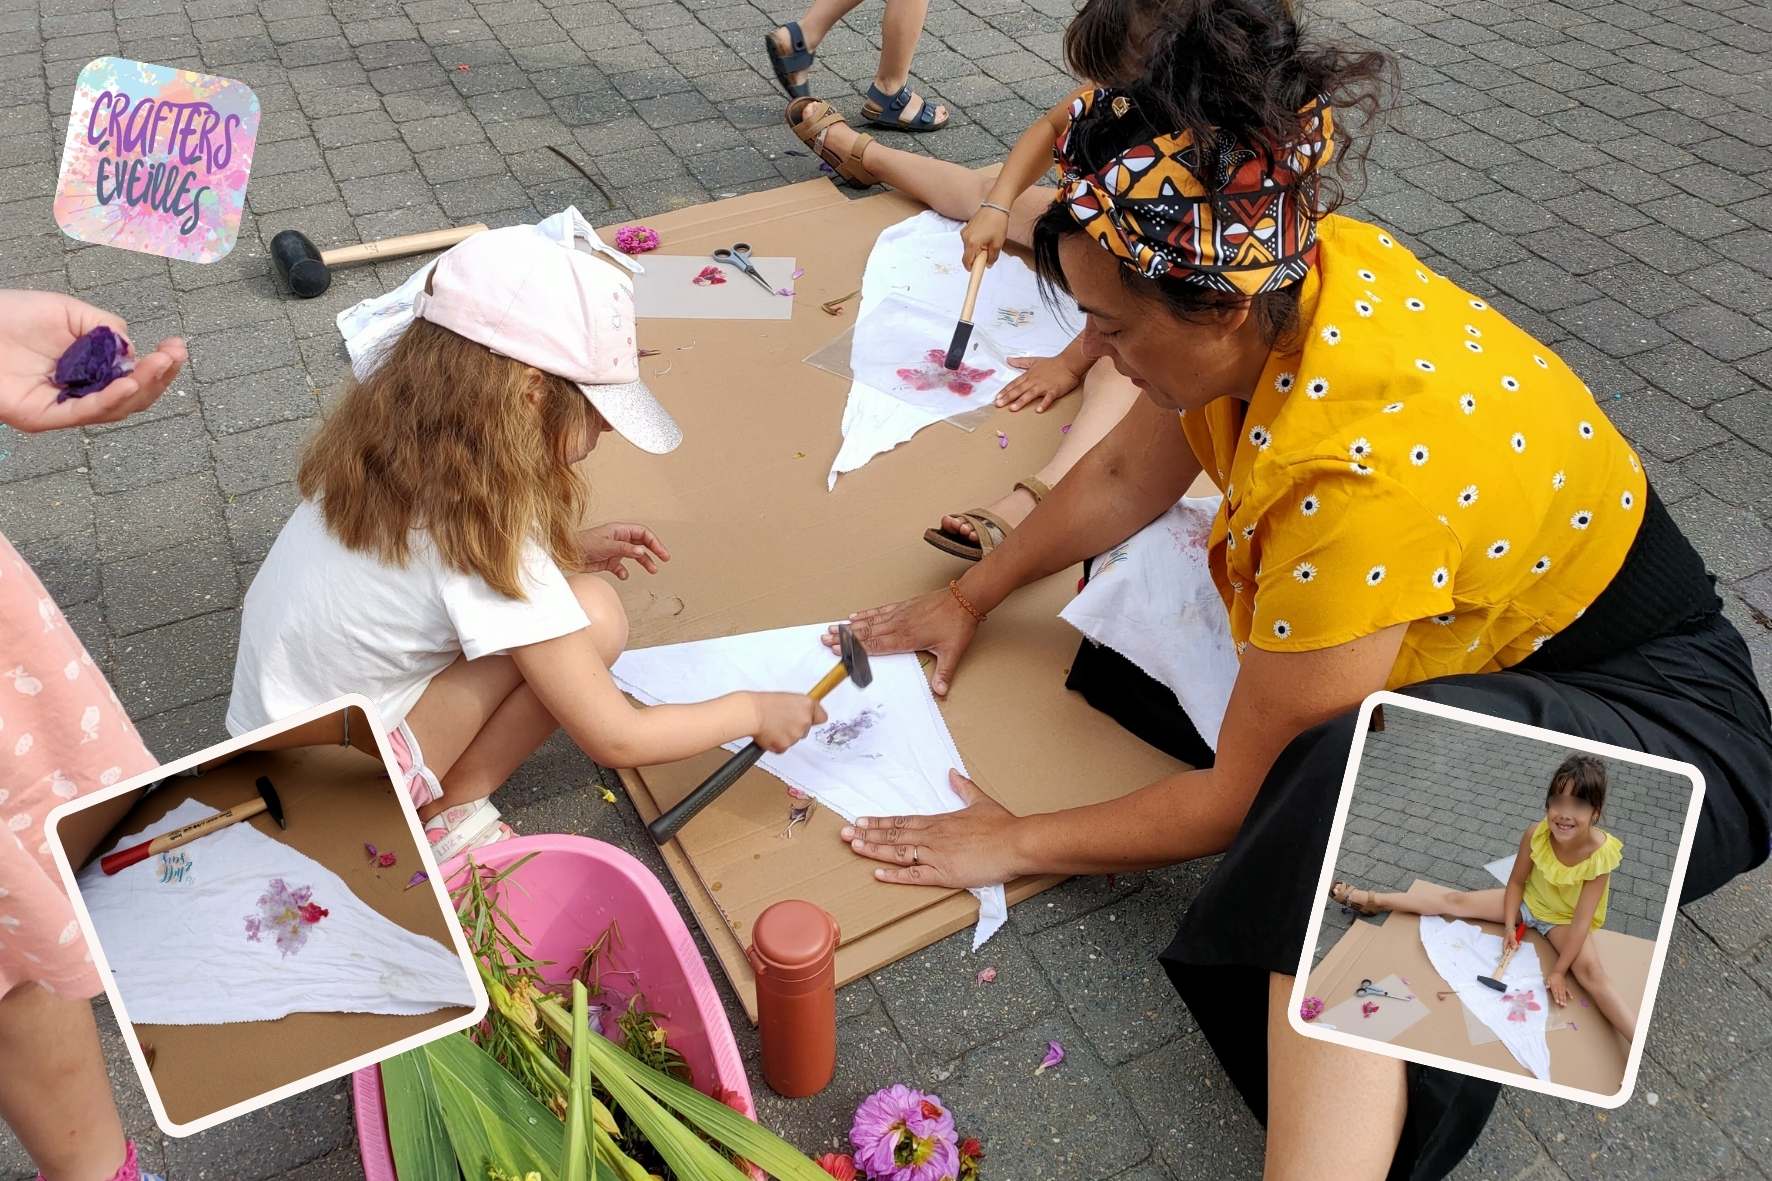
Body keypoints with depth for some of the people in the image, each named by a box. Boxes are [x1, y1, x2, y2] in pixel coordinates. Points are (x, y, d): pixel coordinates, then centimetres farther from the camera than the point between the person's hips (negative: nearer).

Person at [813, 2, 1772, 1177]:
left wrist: (1013, 843, -13)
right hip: (1493, 639, 9)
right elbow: (1127, 472, 4)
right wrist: (971, 598, 8)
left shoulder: (1364, 478, -37)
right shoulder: (1286, 271, -15)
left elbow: (1237, 798, -24)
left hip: (1650, 715, -9)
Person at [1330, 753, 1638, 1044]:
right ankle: (1371, 900, 8)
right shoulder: (1536, 834, -25)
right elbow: (1516, 881, -8)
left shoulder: (1600, 855, -33)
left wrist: (1558, 970, -28)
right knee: (1455, 901, -2)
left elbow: (1581, 920, -29)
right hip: (1527, 901, 4)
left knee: (1591, 971, -29)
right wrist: (1509, 926, -15)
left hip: (1564, 919, -4)